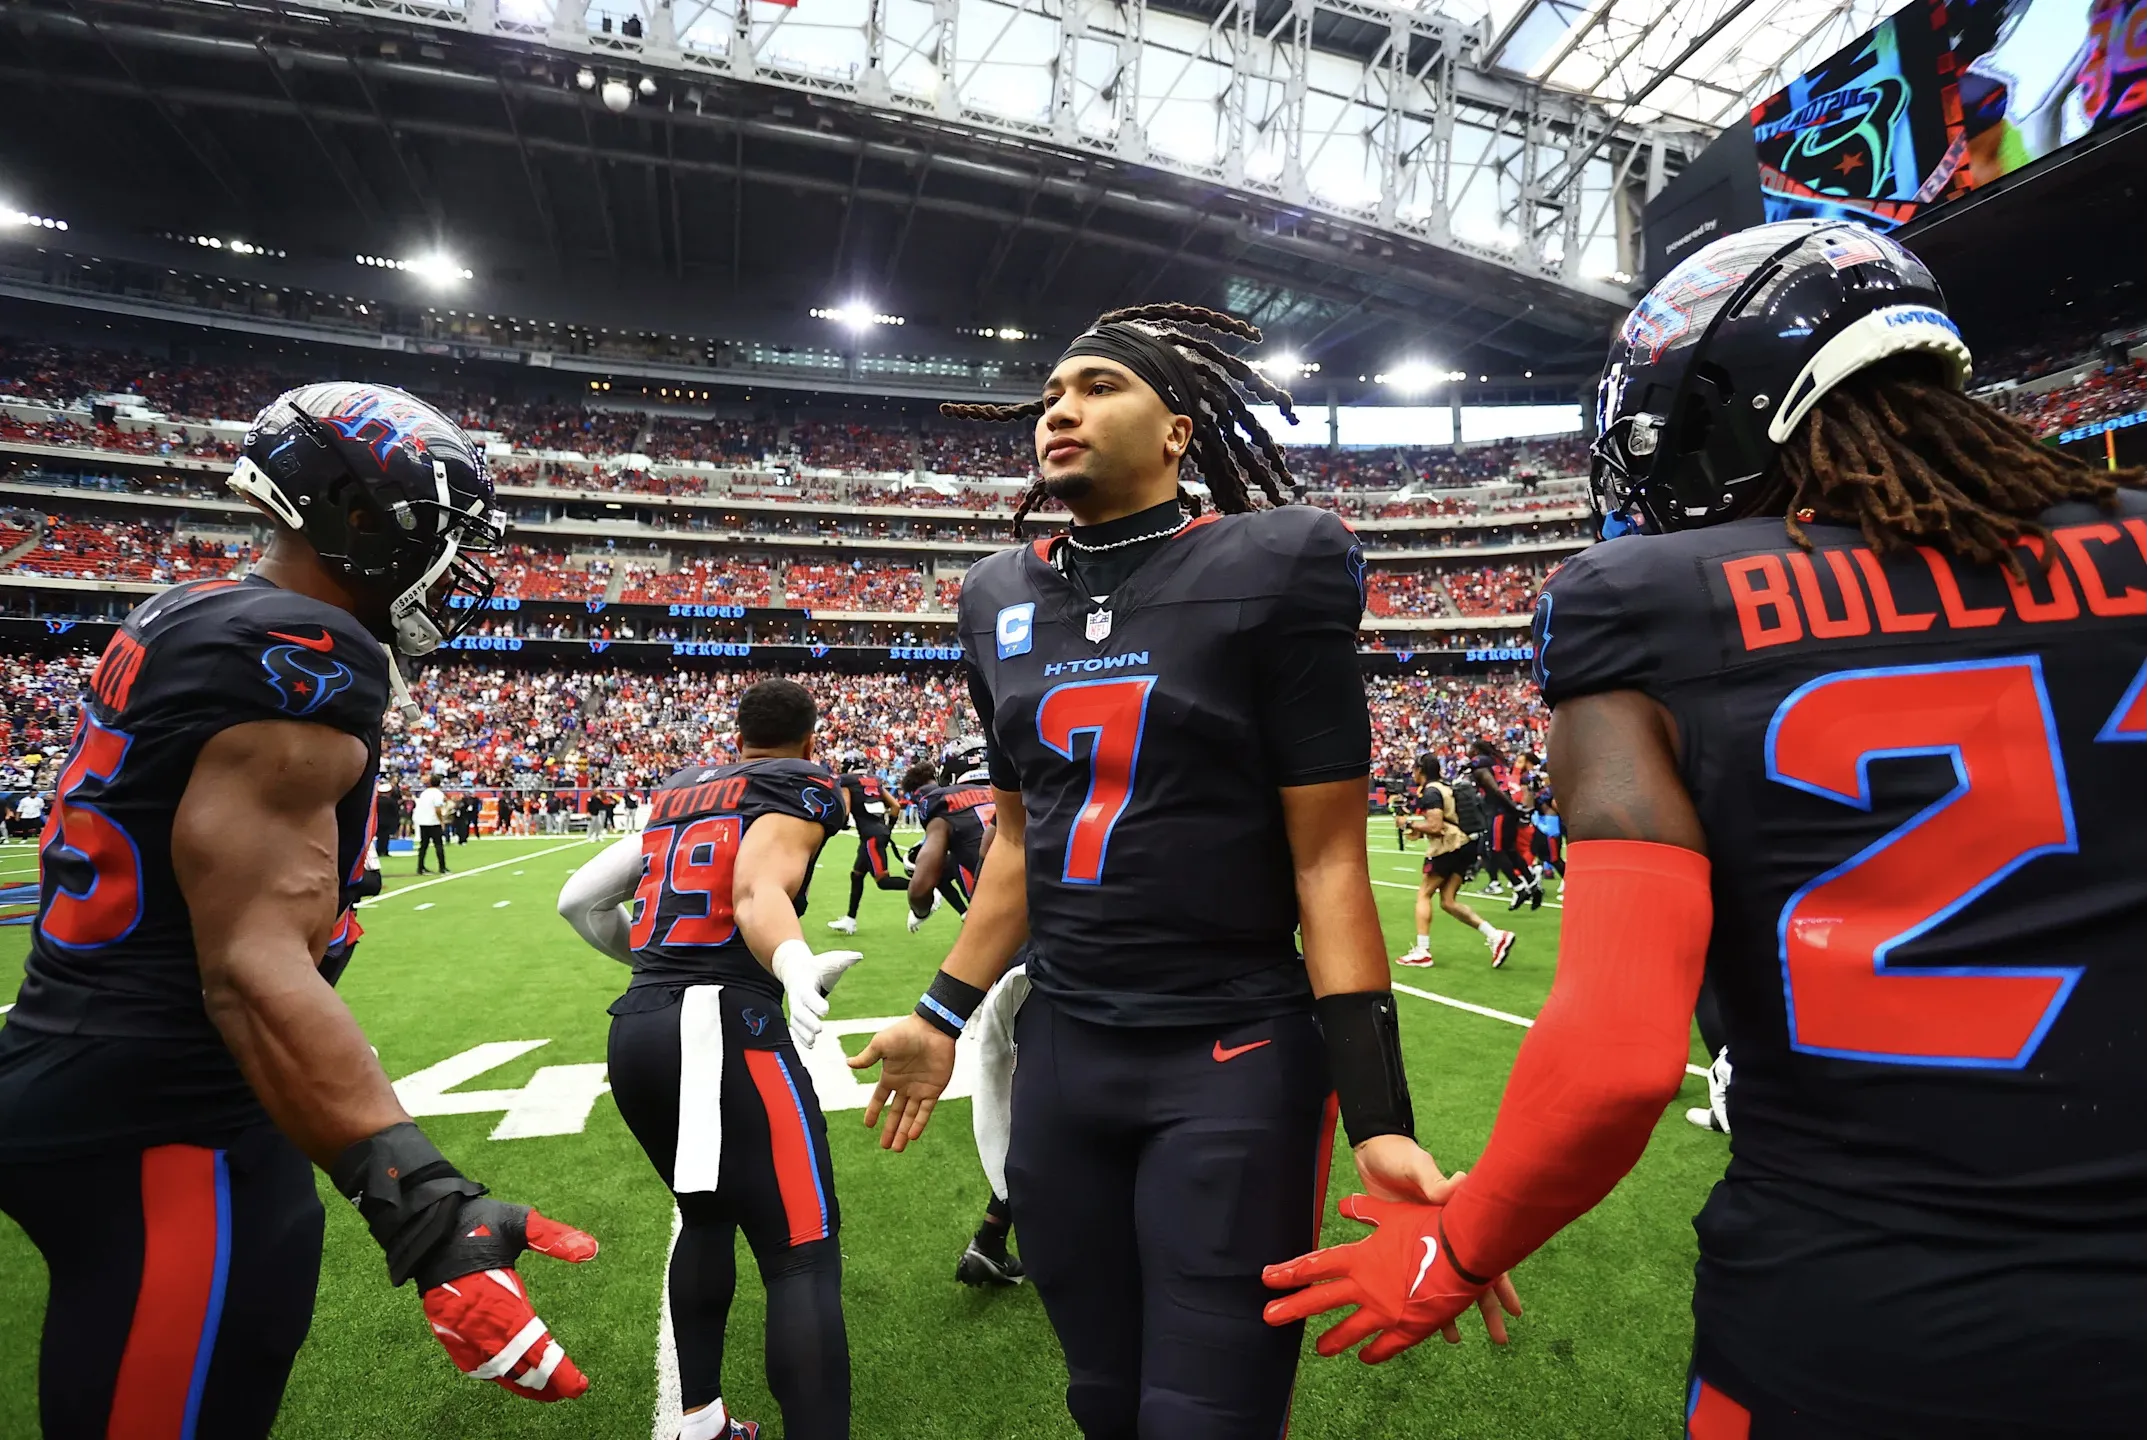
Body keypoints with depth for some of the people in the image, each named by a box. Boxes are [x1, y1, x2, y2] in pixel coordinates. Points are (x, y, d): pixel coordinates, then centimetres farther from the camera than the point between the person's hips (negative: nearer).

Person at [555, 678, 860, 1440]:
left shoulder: (678, 791, 21)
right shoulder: (803, 783, 2)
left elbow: (578, 900, 22)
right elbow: (758, 890, -18)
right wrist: (796, 967, -37)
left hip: (634, 1030, 8)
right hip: (721, 1023, -7)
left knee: (708, 1215, 27)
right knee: (804, 1256, -5)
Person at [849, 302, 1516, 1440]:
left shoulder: (1270, 570, -10)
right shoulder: (1004, 598, 6)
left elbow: (1327, 860, -11)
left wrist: (1378, 1118, -14)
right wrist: (944, 1014, 16)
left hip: (1235, 1059, -5)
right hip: (1060, 1053, 6)